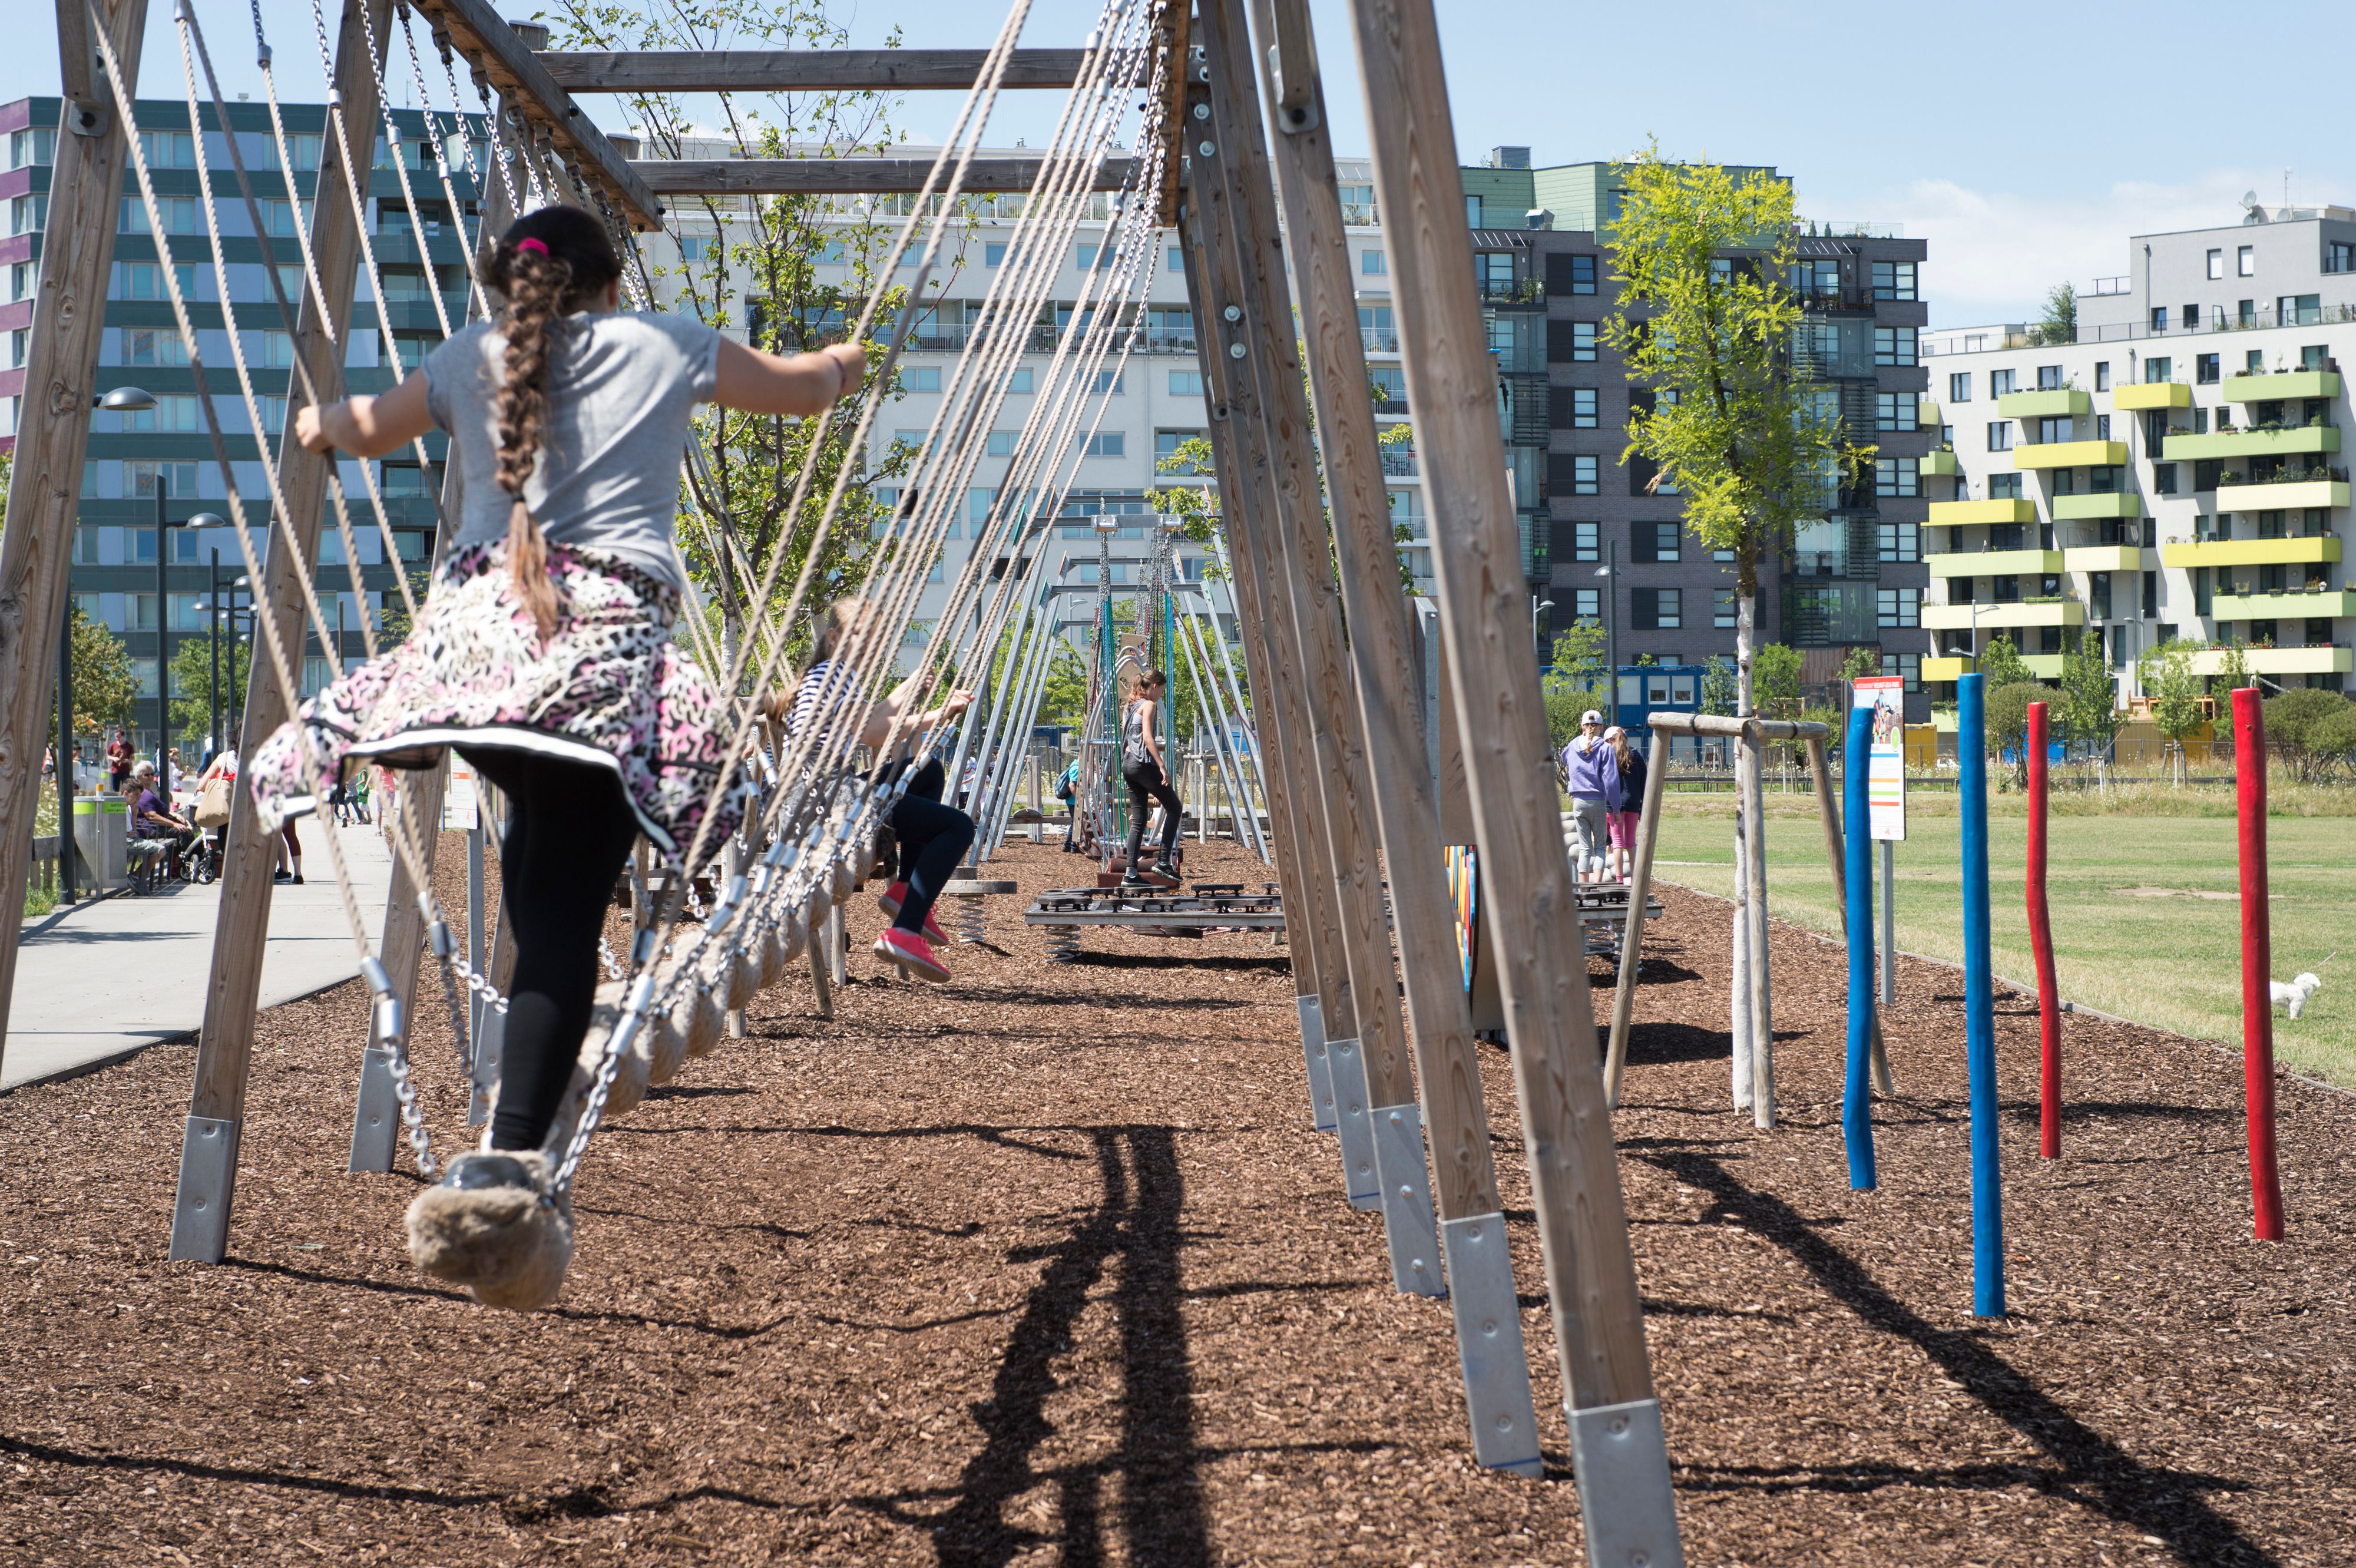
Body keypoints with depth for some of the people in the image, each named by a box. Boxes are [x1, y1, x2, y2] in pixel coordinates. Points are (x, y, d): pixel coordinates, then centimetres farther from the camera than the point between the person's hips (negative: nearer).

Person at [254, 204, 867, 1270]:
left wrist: (322, 422, 66)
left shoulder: (468, 359, 23)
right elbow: (807, 389, 34)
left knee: (541, 831, 30)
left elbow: (368, 431, 42)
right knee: (565, 912, -10)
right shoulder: (667, 345, 18)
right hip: (610, 633, -3)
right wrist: (850, 360, 57)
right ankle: (508, 1159, -26)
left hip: (473, 623, 3)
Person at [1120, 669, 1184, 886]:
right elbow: (1147, 737, -18)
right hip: (1144, 763, -9)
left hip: (1128, 763, 9)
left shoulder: (1129, 707, 19)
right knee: (1175, 807, 3)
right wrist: (1162, 767, -21)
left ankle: (1132, 871, 0)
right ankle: (1164, 863, -5)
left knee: (1138, 820, 7)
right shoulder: (1149, 705, -7)